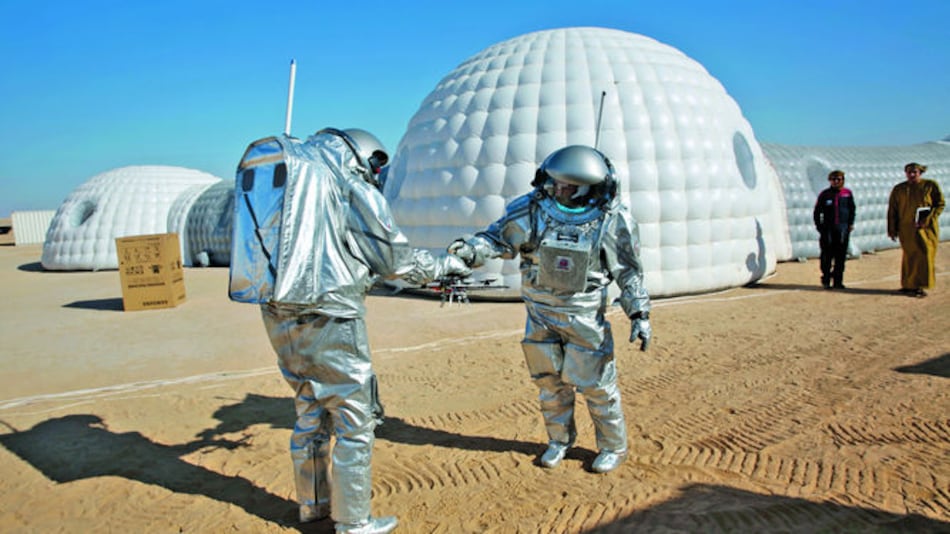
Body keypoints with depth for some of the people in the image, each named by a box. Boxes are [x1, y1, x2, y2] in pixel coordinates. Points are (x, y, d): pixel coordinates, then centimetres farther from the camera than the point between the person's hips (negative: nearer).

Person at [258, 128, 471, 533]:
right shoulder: (351, 187, -6)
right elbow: (394, 256, -4)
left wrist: (363, 273, 25)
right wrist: (445, 264, 11)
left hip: (280, 316, 8)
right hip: (328, 320, -8)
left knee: (310, 413, 22)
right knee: (355, 422, 5)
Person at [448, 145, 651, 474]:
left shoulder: (613, 220, -11)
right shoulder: (533, 209, -10)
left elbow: (629, 272, -2)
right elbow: (498, 238, -3)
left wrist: (640, 314, -5)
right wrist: (472, 249, -24)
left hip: (584, 315, -2)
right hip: (540, 313, 3)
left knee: (597, 384, 6)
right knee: (550, 381, 15)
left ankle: (613, 447, 28)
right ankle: (560, 440, 36)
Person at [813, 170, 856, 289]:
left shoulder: (847, 193, 6)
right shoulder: (824, 194, 2)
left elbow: (852, 210, 16)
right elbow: (817, 211, 7)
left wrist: (851, 223, 9)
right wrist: (818, 225, 1)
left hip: (843, 229, 1)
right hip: (827, 229, -1)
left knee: (841, 256, 3)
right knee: (827, 256, -2)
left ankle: (838, 281, 11)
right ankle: (826, 280, 8)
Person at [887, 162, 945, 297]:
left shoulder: (931, 186, 1)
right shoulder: (899, 189, 6)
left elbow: (940, 204, -1)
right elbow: (892, 210, 8)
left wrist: (926, 220, -13)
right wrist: (892, 230, 4)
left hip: (926, 228, -1)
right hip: (906, 229, 1)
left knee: (924, 255, -4)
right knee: (910, 256, 4)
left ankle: (919, 286, 1)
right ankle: (909, 285, 12)